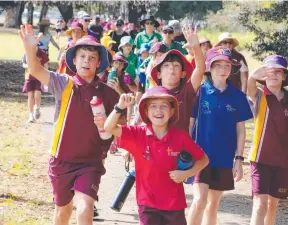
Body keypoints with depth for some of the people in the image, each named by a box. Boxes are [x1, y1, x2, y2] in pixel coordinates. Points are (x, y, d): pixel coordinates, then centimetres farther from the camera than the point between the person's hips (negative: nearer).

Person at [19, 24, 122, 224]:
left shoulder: (108, 93, -3)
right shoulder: (64, 85, -7)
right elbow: (36, 71, -24)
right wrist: (30, 49, -44)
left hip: (91, 162, -1)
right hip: (62, 159, 1)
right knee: (63, 208, 19)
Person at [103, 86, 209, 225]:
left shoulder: (181, 137, -7)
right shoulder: (137, 134, -6)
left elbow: (203, 159, 4)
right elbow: (109, 128, -14)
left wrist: (186, 174, -12)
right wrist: (120, 107, -28)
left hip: (174, 203, 0)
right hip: (148, 203, 0)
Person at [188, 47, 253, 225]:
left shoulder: (237, 96, 1)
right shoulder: (199, 92, -5)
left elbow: (240, 130, 5)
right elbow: (189, 123, -1)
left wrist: (239, 159, 1)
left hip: (225, 158, 3)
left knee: (214, 203, 10)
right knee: (200, 200, -14)